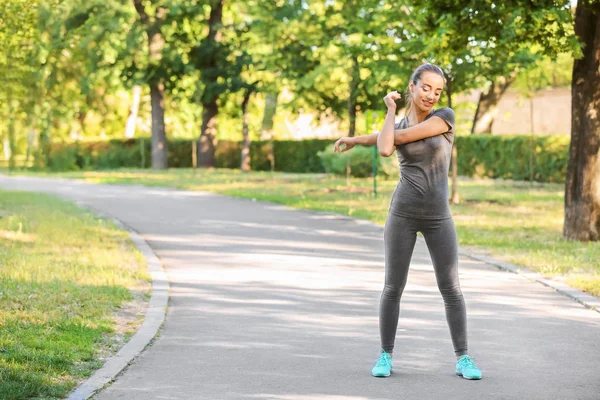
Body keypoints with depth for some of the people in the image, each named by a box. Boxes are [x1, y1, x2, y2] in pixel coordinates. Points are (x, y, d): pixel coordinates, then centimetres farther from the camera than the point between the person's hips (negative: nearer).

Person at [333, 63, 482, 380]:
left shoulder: (446, 116, -5)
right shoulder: (395, 126, 6)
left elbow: (399, 136, -12)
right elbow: (385, 149, -17)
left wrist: (357, 139, 3)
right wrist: (391, 110, 1)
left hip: (438, 217, -1)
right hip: (402, 214, 1)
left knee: (451, 289, -1)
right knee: (393, 287, 2)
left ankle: (463, 359, 7)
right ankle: (386, 355, 15)